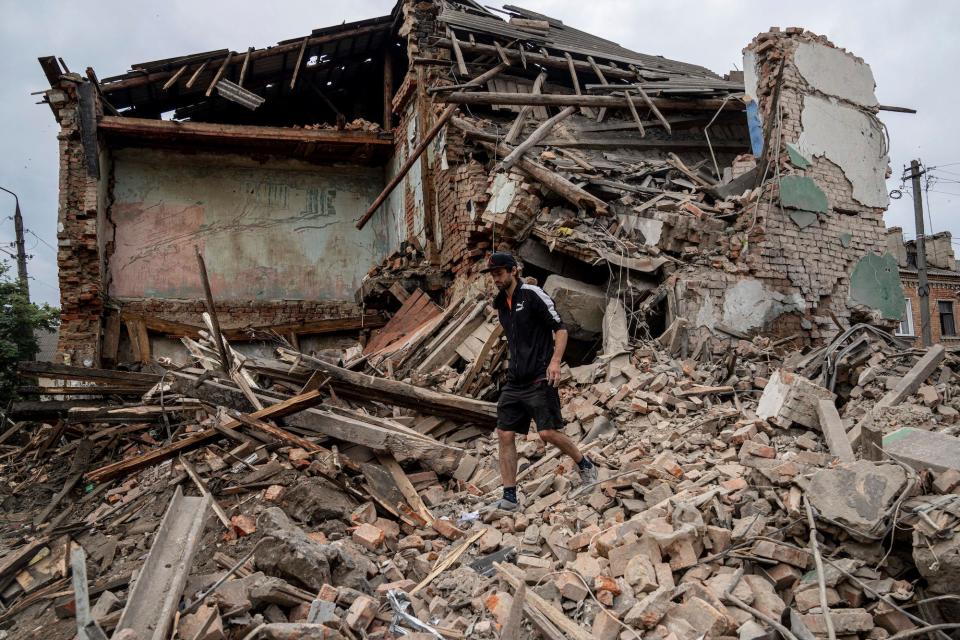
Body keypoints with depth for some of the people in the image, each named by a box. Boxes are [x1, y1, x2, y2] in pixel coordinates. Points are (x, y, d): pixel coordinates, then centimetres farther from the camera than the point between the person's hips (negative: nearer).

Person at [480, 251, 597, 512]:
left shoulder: (532, 294, -8)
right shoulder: (501, 303, 15)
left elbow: (560, 329, -11)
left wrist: (555, 361, -22)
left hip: (539, 379, -7)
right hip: (514, 382, 8)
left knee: (548, 432, -11)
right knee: (505, 435, 1)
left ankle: (585, 465, 17)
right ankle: (509, 498, 9)